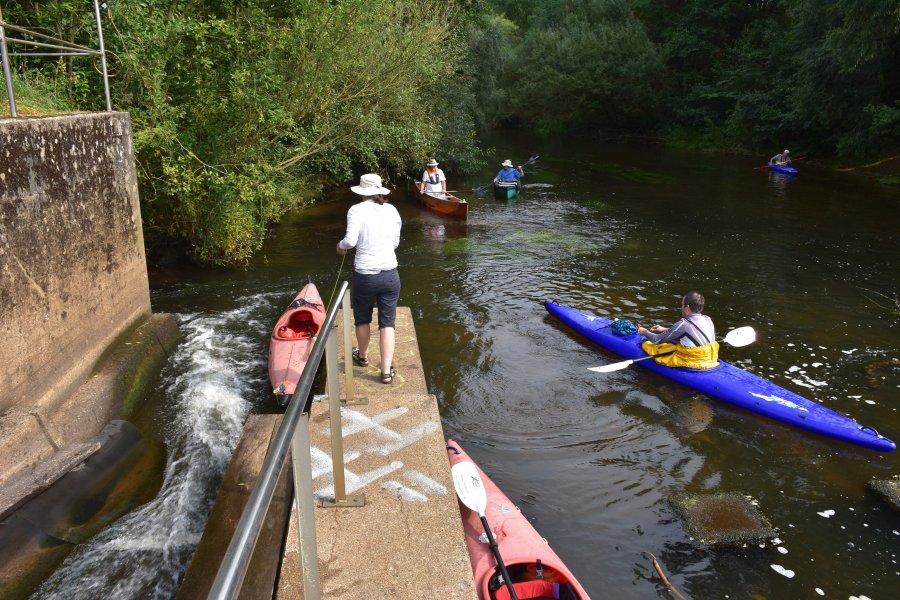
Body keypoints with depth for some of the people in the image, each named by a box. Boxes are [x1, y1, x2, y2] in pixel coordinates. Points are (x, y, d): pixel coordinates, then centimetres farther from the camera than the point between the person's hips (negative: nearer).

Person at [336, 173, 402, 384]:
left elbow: (351, 240, -19)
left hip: (364, 276, -2)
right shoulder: (392, 210, 3)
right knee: (387, 323, 9)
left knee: (362, 319, 21)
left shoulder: (357, 210, -9)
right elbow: (396, 242, 7)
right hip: (390, 274, 2)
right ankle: (387, 371, 9)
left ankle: (363, 356, 42)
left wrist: (341, 246, 2)